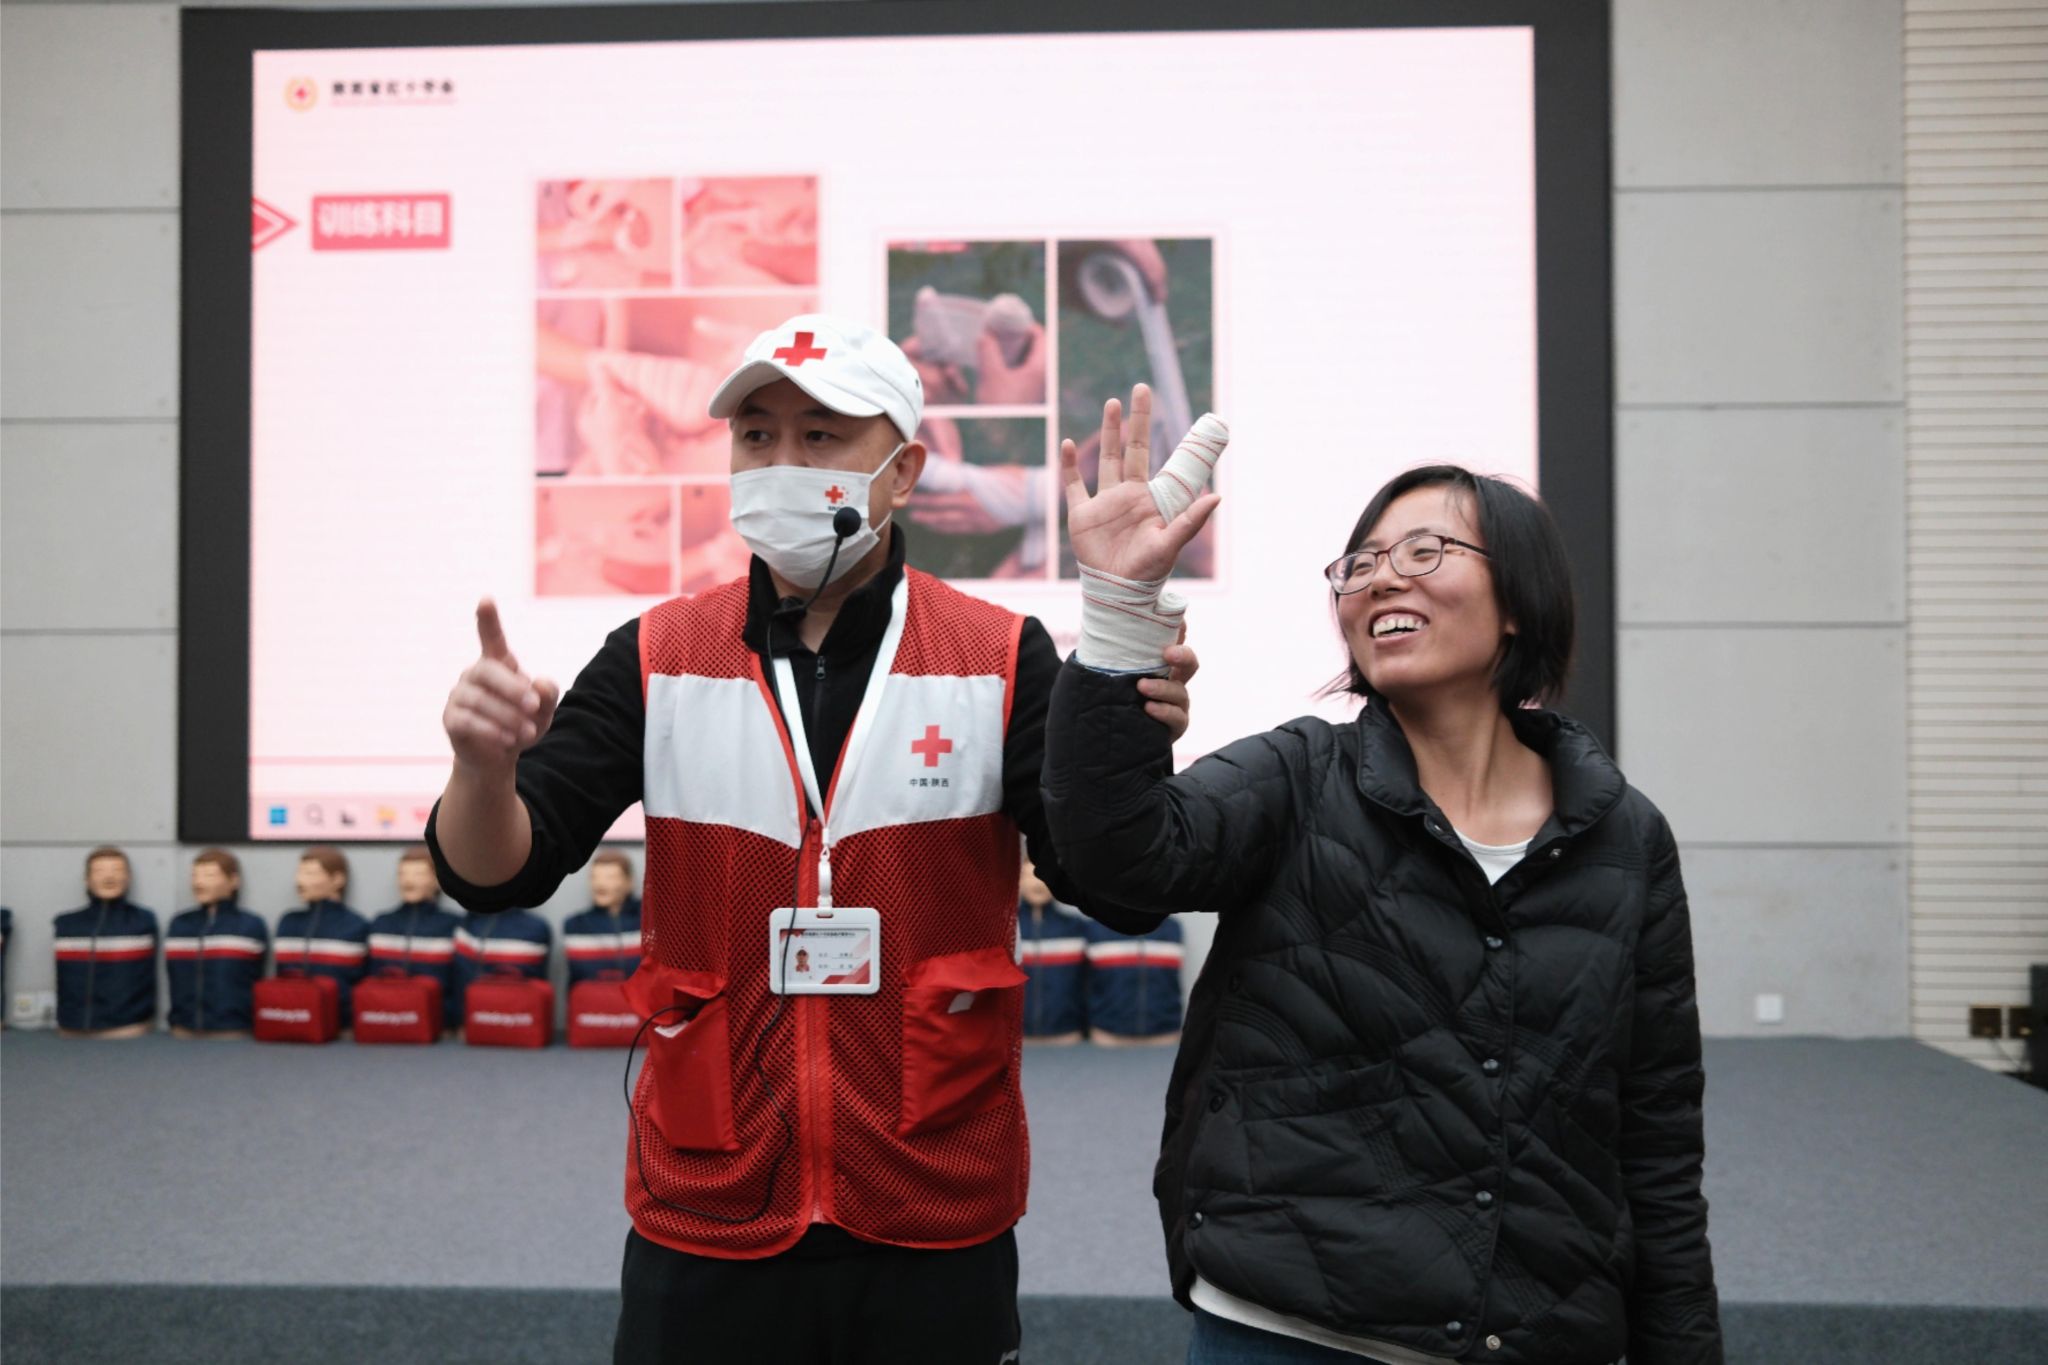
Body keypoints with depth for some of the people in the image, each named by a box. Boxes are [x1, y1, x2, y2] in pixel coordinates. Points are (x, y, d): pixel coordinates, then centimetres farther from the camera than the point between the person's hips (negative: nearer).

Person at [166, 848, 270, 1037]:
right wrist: (176, 1022, 8)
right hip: (183, 1032, 4)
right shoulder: (178, 925, 11)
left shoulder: (252, 926, -2)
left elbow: (256, 984, 1)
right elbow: (174, 980, 15)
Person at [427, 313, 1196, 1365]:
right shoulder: (658, 658, -1)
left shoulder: (1000, 659, -4)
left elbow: (1109, 887, -7)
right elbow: (498, 876, -3)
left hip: (935, 1223, 0)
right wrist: (484, 767, -25)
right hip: (706, 1212, 1)